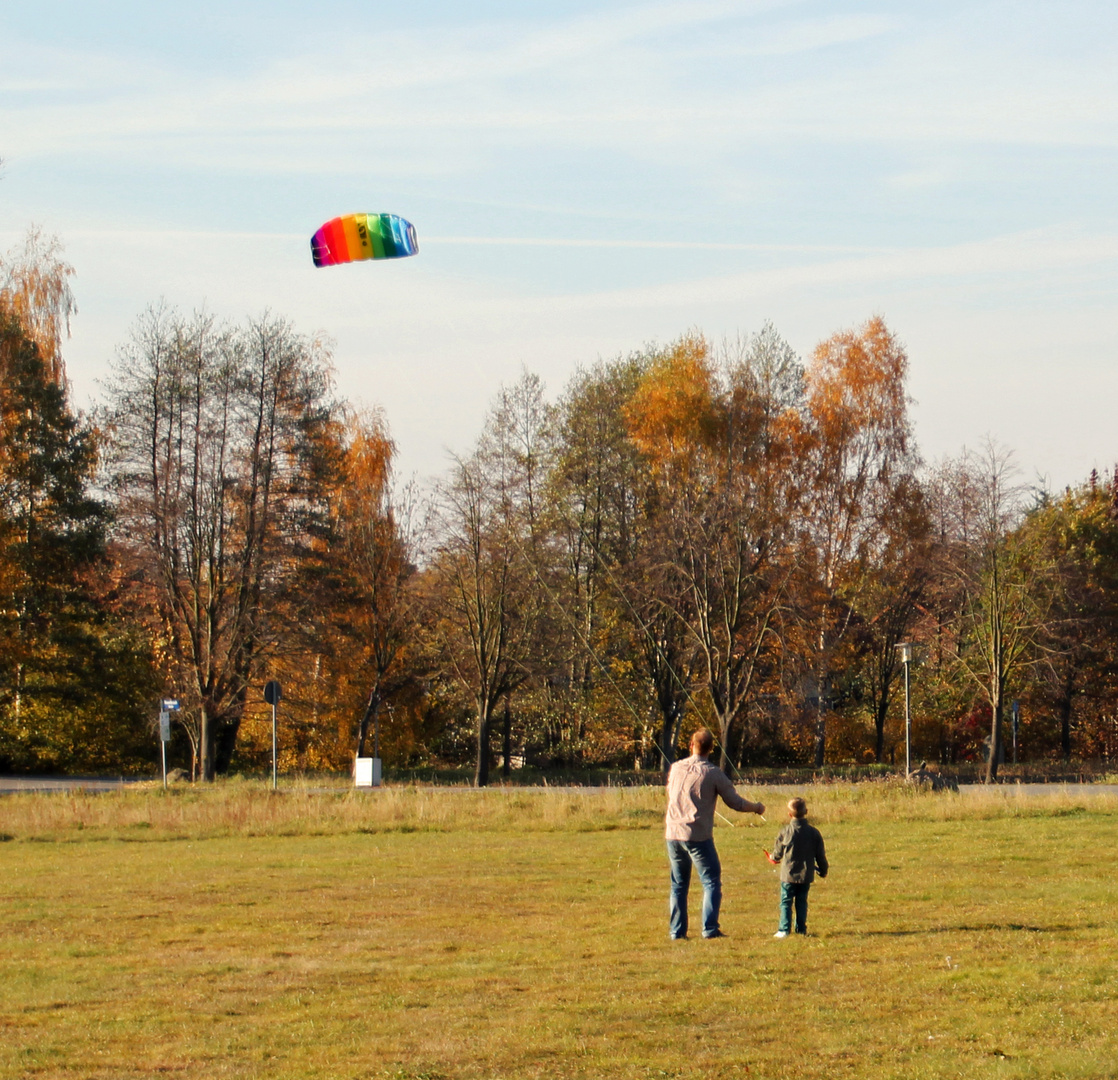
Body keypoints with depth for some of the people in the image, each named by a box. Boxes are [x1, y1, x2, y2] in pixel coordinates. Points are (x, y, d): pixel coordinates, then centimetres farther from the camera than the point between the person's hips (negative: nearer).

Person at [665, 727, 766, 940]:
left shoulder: (676, 768, 7)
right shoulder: (713, 773, -6)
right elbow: (735, 802, -3)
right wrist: (757, 807, 16)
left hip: (672, 833, 5)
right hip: (697, 835, -5)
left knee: (678, 884, 13)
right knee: (712, 882, 1)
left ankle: (676, 931, 11)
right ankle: (710, 928, -10)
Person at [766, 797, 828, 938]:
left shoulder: (784, 832, -8)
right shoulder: (814, 832, -2)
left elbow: (777, 853, 6)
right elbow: (820, 855, 5)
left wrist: (773, 858, 30)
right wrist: (823, 870, 21)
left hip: (788, 874, -2)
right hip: (806, 875, 2)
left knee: (786, 902, 3)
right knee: (802, 902, 12)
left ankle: (784, 930, -3)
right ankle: (801, 929, 12)